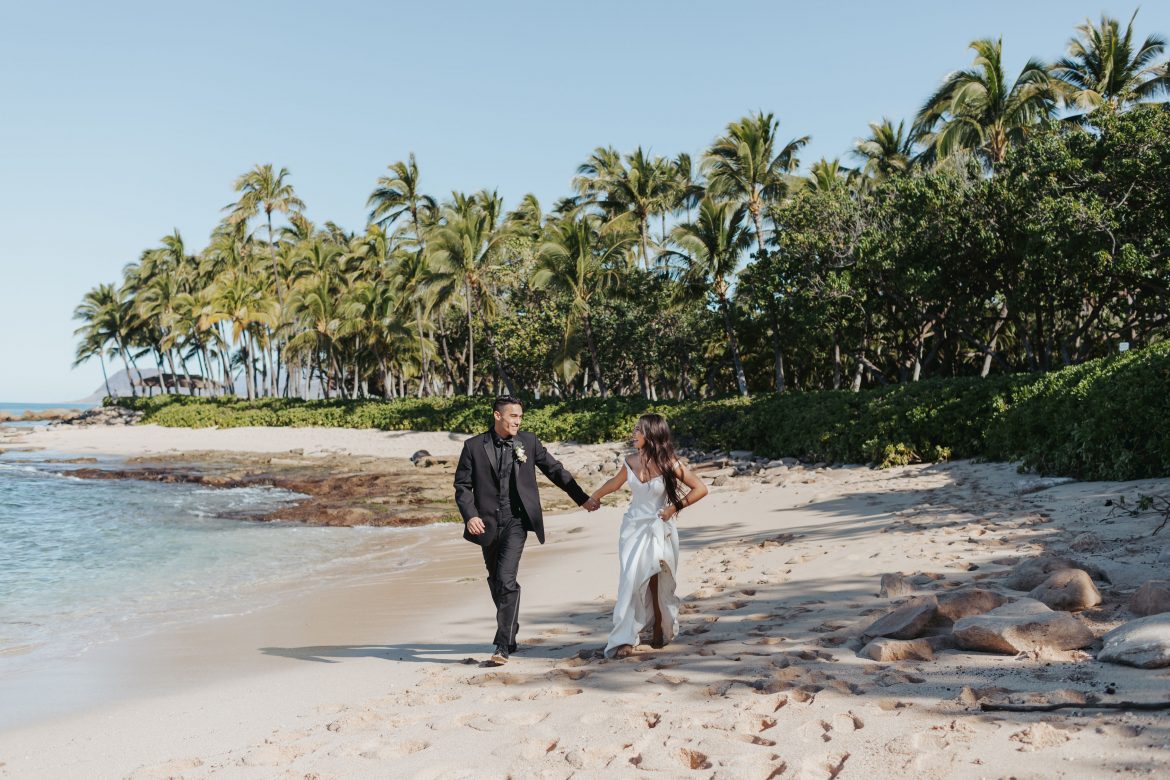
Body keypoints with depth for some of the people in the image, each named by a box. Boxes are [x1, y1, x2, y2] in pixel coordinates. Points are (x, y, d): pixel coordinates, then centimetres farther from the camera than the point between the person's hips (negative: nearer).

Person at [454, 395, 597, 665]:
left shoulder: (528, 441, 3)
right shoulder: (474, 446, 0)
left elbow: (555, 470, 10)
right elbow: (462, 485, 1)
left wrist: (582, 498, 11)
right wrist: (470, 516, -14)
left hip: (516, 521, -2)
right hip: (488, 523, 2)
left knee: (506, 579, -14)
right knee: (495, 582, 13)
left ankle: (503, 645, -12)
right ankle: (510, 632, 33)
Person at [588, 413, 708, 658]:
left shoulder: (669, 463, -11)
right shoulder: (631, 461, 1)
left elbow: (700, 489, -8)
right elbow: (615, 482, 22)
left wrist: (675, 507, -11)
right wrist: (594, 496, 32)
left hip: (659, 530, -3)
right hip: (633, 527, 3)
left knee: (655, 582, 1)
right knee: (631, 581, -5)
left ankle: (661, 631, 22)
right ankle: (624, 639, -4)